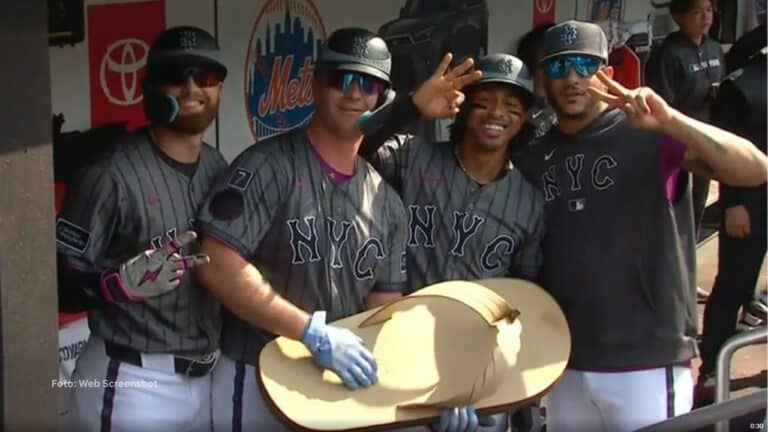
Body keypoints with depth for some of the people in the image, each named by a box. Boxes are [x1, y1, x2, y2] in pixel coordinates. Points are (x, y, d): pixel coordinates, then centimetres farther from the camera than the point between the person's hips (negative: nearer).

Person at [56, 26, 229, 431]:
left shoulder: (218, 168, 7)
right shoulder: (111, 175, -14)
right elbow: (58, 280, -13)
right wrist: (121, 283, -28)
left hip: (202, 380, 6)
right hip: (130, 385, -6)